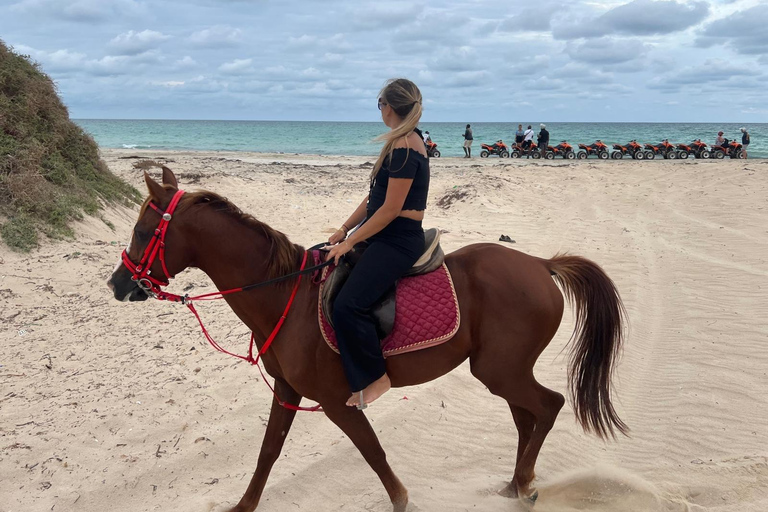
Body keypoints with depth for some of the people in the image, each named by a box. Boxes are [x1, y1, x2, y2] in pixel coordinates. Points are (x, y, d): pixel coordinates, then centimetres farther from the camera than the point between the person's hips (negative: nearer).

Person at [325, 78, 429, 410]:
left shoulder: (404, 147, -18)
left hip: (398, 241, -11)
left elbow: (389, 209, -20)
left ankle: (375, 378, -6)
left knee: (348, 304, -23)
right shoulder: (404, 142, 13)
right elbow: (375, 196, 16)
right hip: (383, 234, 11)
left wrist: (350, 242, -15)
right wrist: (344, 230, 11)